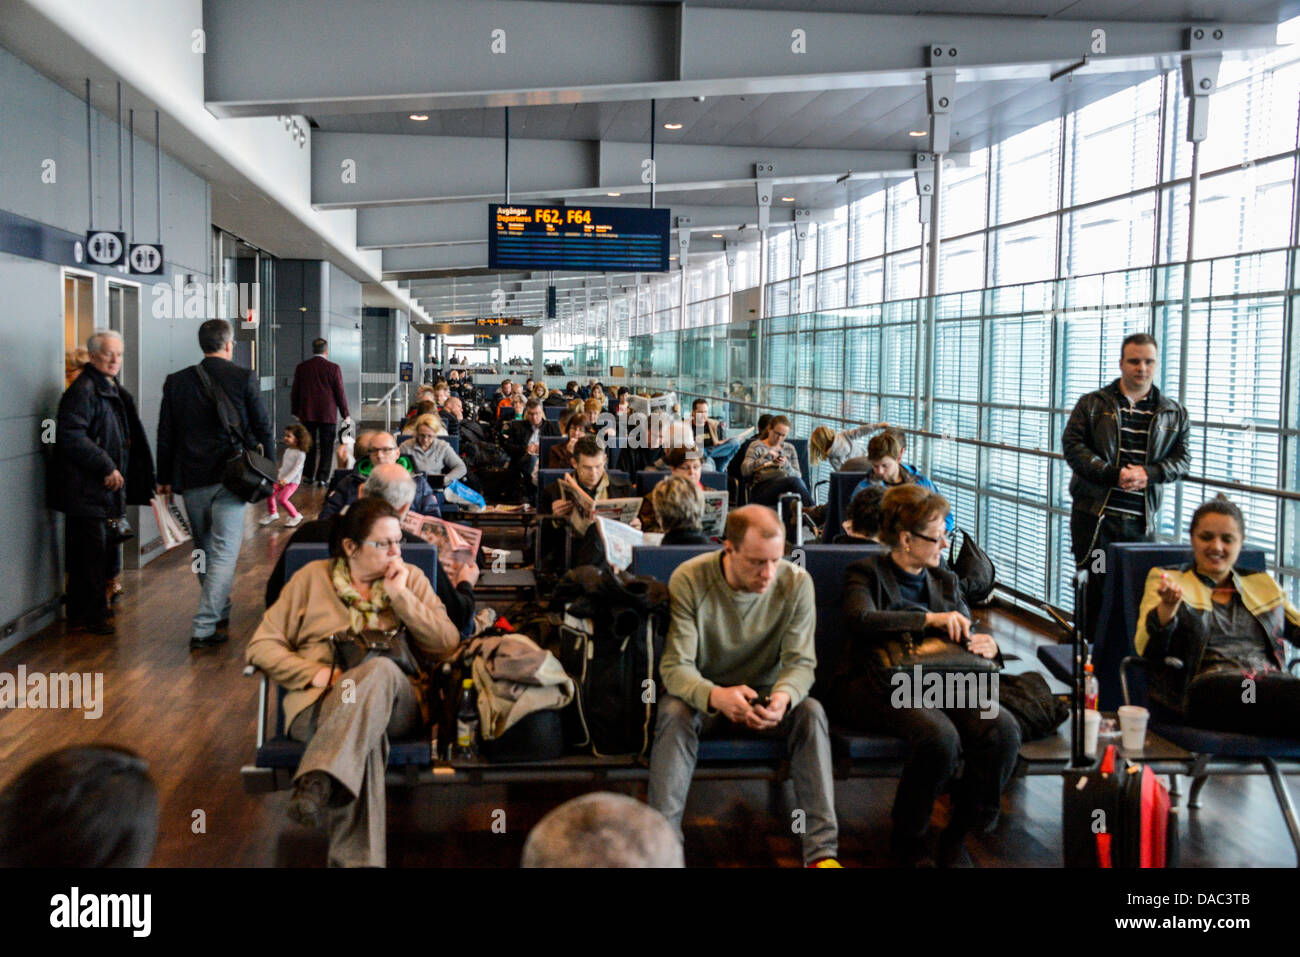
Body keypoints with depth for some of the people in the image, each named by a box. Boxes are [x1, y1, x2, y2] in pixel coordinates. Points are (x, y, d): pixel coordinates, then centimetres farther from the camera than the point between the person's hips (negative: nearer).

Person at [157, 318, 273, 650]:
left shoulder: (176, 381, 4)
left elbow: (165, 435, 7)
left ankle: (220, 613, 33)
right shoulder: (244, 378, -5)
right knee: (224, 552, -2)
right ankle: (204, 627, -10)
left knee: (206, 549, 19)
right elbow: (263, 428, -2)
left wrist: (165, 478, 16)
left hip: (191, 480, 4)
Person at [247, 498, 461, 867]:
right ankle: (357, 859, -49)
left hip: (395, 701, 1)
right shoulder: (312, 578, 16)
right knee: (363, 735, -40)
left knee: (380, 669, -39)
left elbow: (448, 646, 7)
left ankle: (317, 782, -51)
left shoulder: (411, 578, 19)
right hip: (321, 702, -1)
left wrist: (400, 595, 0)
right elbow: (261, 646, 10)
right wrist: (316, 673, -7)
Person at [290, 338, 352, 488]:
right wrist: (345, 414, 2)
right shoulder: (333, 368, -8)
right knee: (326, 447, 3)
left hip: (306, 414, 3)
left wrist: (295, 412, 17)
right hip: (328, 414, -3)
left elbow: (295, 392, 6)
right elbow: (340, 393, -6)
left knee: (309, 446, 13)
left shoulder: (301, 367, 1)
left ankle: (309, 476, 18)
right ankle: (322, 478, 0)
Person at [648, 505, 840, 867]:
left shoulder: (796, 583, -13)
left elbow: (801, 661, -13)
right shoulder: (689, 579, -19)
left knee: (811, 711, -27)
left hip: (764, 693, 2)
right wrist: (715, 696, -44)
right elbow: (675, 666, -22)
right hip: (703, 693, -1)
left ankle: (822, 851, -27)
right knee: (674, 712, -34)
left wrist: (784, 696, -37)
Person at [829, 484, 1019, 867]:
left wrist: (987, 645, -2)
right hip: (879, 684, -5)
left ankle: (957, 835, -7)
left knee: (1004, 729, -25)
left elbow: (966, 636, 23)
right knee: (940, 736, -35)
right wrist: (930, 619, -15)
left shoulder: (945, 580, 24)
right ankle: (907, 840, -10)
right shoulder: (866, 573, 7)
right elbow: (859, 620, -14)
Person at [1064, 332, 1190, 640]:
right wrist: (1114, 474, -15)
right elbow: (1072, 445, -3)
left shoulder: (1174, 413, 12)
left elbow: (1183, 459, 9)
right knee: (1095, 585, -2)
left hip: (1141, 519, 2)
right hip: (1094, 513, -2)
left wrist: (1149, 473, -11)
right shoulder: (1093, 404, 6)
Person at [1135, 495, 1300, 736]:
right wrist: (1168, 606, -18)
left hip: (1272, 683, 4)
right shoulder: (1167, 579, 16)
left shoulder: (1263, 585, 28)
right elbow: (1146, 649, 2)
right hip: (1208, 687, -4)